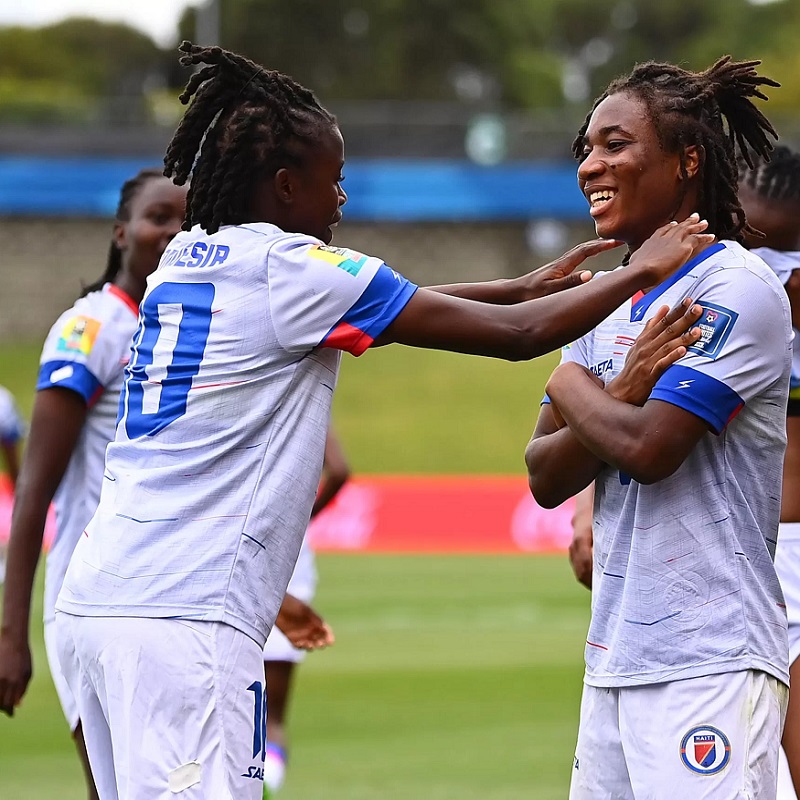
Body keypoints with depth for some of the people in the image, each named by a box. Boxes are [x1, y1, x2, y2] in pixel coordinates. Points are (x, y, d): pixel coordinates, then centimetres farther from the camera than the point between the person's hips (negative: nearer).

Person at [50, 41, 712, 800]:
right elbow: (517, 336, -3)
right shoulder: (290, 269, -6)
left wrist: (530, 282, 30)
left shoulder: (187, 257, 16)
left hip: (94, 599, 9)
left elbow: (382, 304, 28)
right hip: (183, 621, -9)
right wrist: (644, 268, 10)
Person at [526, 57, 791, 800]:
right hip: (614, 658, 8)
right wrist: (620, 398, -8)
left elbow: (649, 449, -18)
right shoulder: (610, 302, 15)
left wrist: (573, 390, 2)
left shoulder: (738, 290, -9)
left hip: (708, 664, -8)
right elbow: (546, 476, 11)